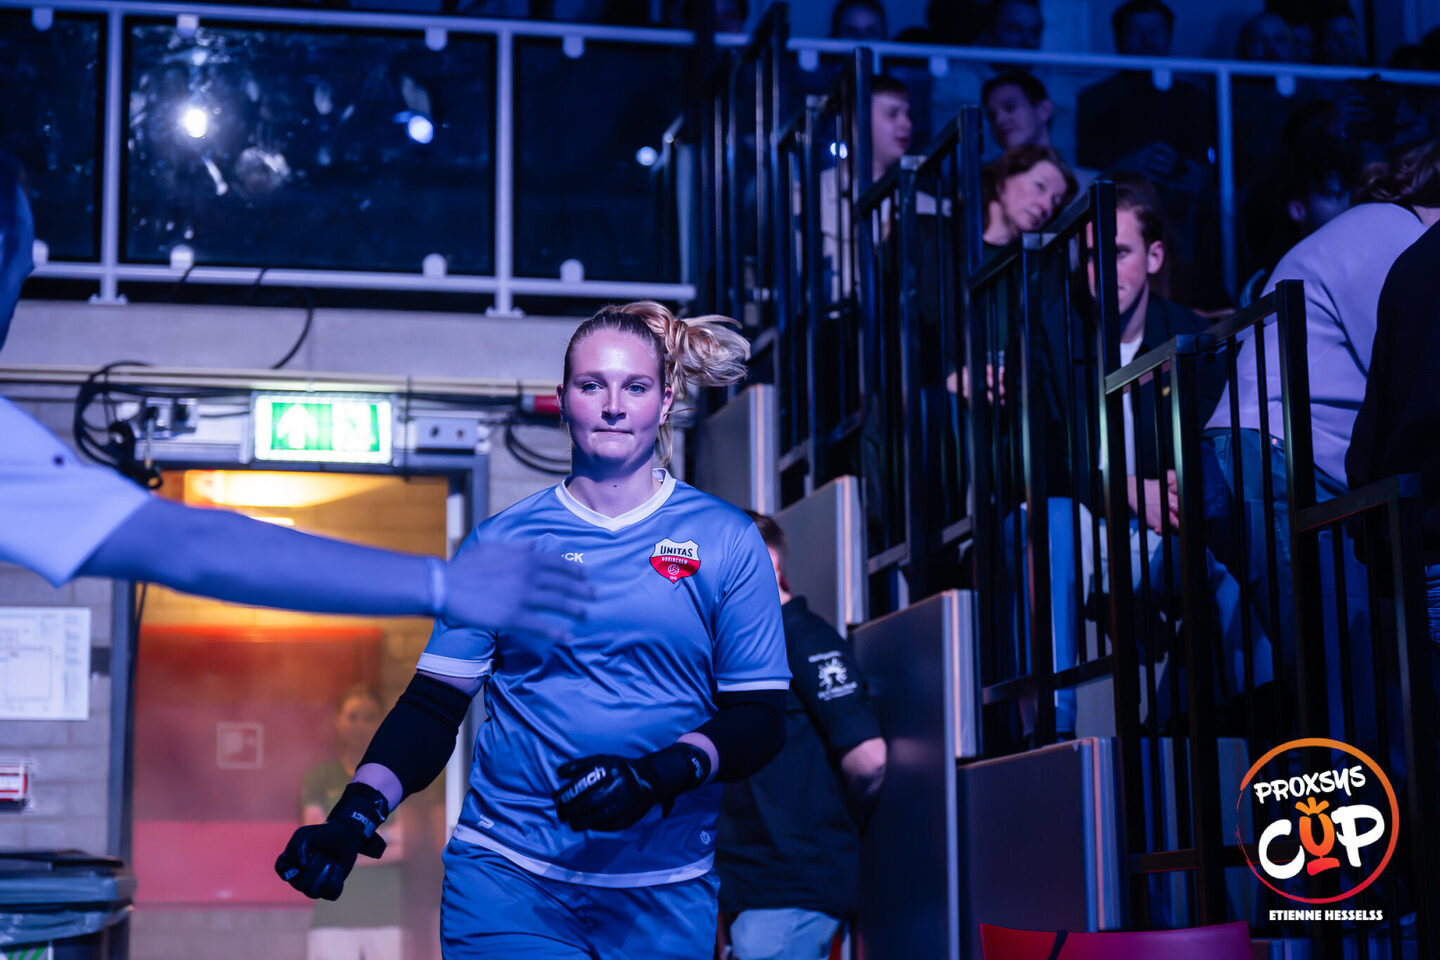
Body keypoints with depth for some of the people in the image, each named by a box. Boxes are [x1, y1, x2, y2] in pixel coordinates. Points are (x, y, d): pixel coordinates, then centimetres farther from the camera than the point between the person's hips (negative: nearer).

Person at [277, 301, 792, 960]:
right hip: (506, 877, 0)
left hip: (665, 896, 1)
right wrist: (358, 812, -13)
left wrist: (657, 775, -19)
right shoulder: (500, 544, 4)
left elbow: (759, 720, -1)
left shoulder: (727, 541, 2)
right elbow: (433, 706, 4)